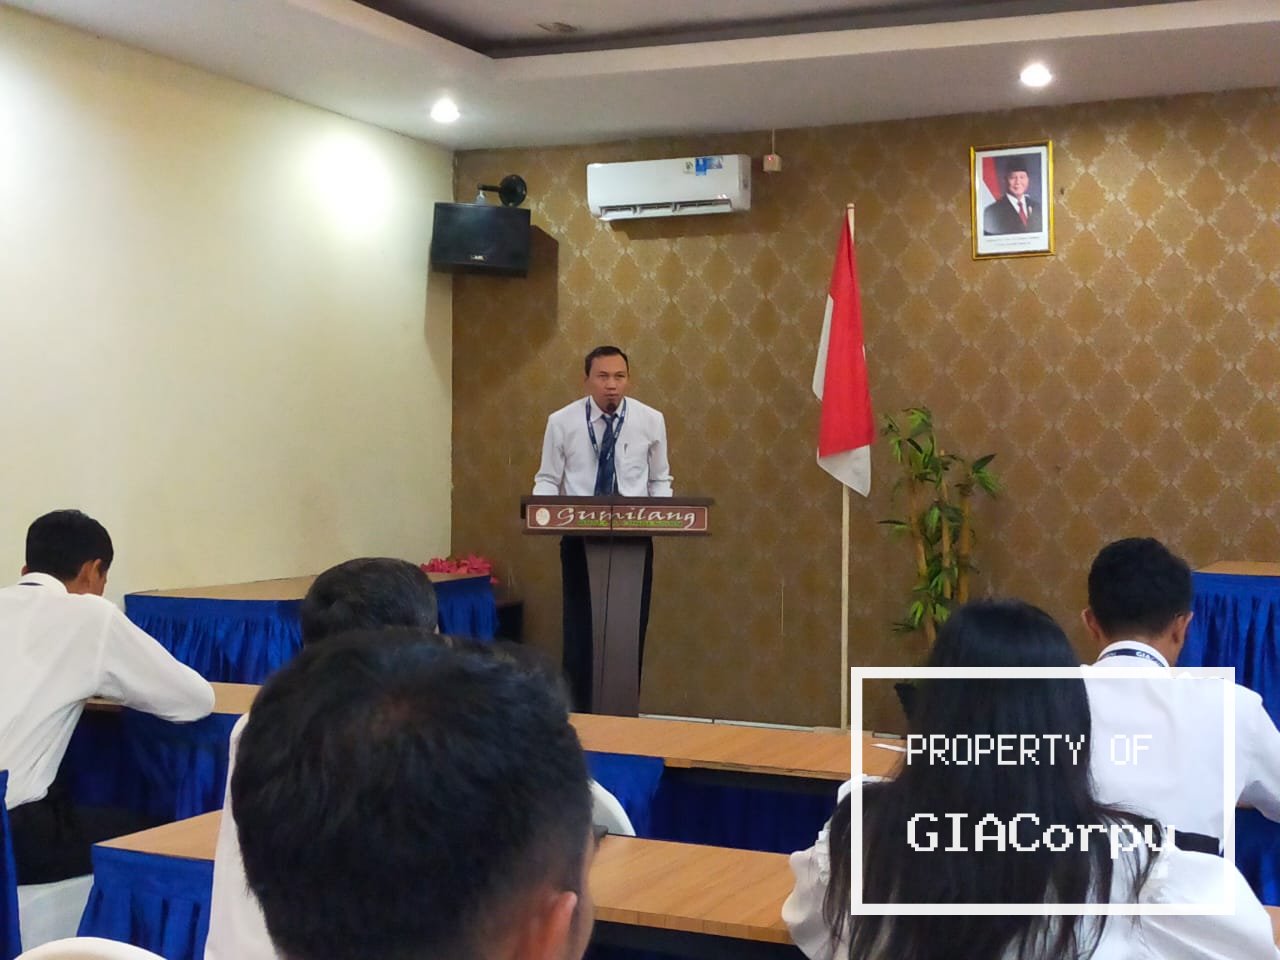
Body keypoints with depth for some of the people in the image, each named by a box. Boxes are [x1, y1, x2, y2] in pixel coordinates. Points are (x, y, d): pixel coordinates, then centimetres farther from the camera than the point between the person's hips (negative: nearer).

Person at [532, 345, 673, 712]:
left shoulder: (650, 420, 0)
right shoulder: (562, 421, -3)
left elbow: (660, 480, 8)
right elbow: (548, 479, 2)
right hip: (580, 538, -1)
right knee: (580, 631, 2)